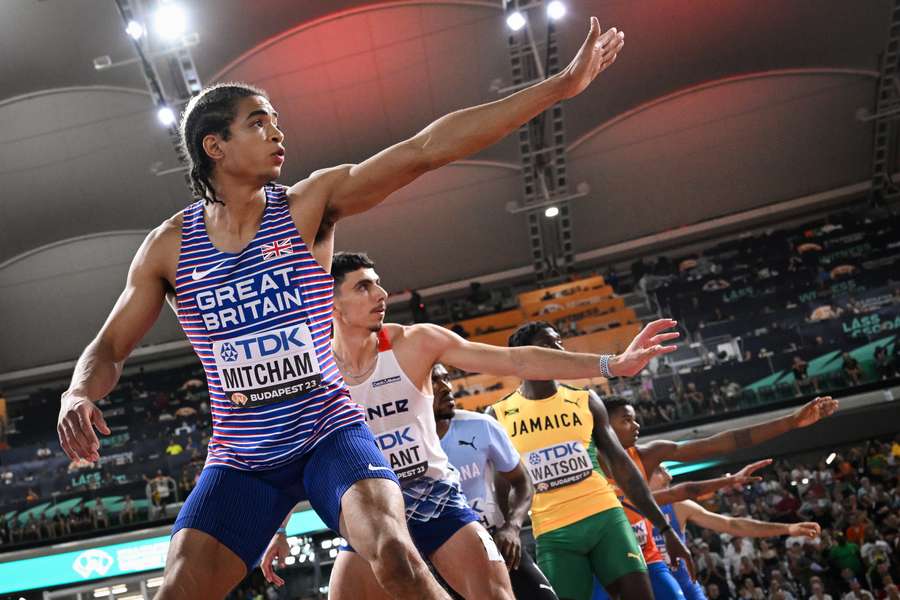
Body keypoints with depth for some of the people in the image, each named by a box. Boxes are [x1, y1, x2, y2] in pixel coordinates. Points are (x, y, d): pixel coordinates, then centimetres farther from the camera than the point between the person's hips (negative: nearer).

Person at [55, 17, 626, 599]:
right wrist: (79, 395, -18)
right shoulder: (169, 246, -1)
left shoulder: (309, 204, -6)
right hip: (240, 457, 2)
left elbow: (426, 148, -13)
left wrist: (559, 85, -18)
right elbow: (109, 348, 7)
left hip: (330, 433, -1)